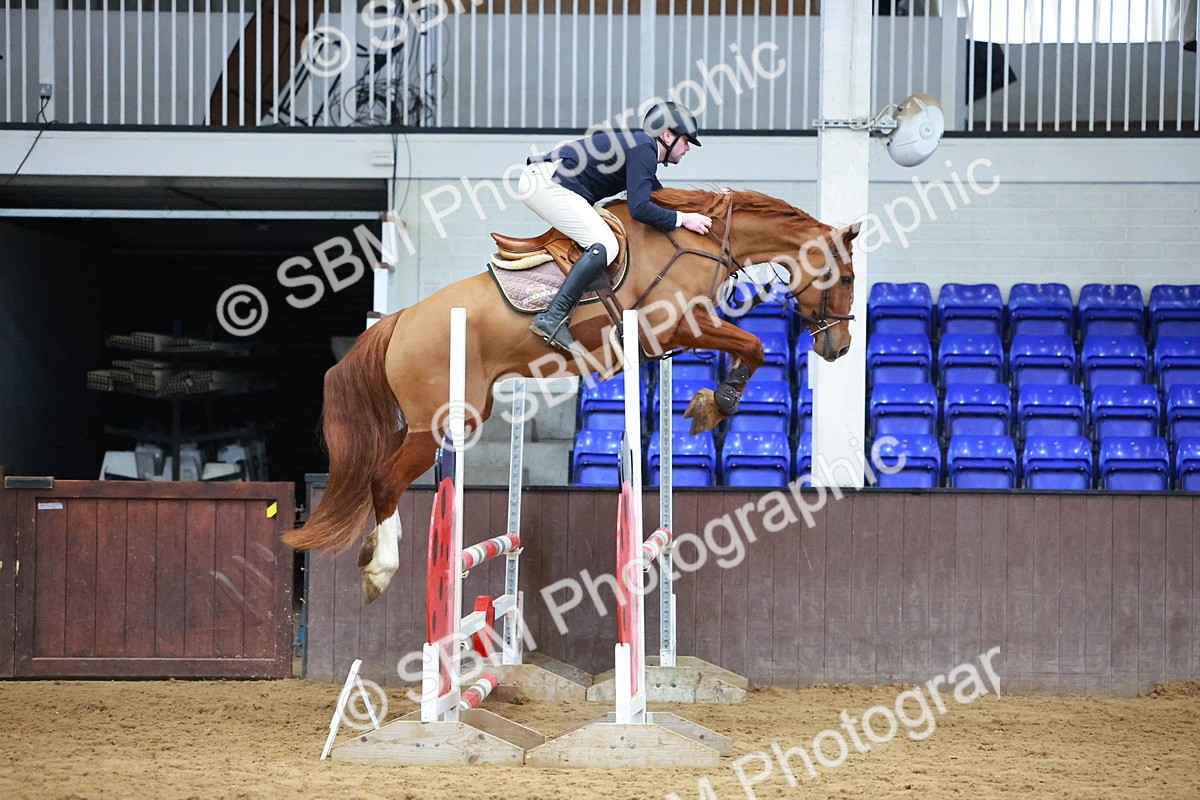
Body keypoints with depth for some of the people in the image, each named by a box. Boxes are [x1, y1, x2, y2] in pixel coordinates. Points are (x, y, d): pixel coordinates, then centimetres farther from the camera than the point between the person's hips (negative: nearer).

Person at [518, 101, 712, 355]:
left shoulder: (640, 146, 23)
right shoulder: (643, 150, -9)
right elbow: (639, 208, -20)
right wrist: (682, 219, -10)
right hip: (547, 182, -11)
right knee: (604, 245, -19)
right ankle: (552, 318, -28)